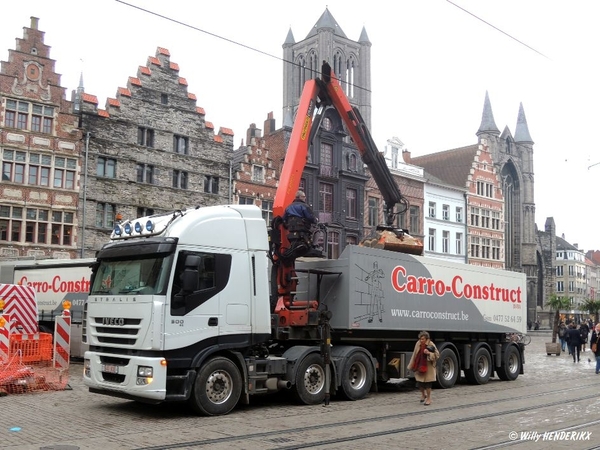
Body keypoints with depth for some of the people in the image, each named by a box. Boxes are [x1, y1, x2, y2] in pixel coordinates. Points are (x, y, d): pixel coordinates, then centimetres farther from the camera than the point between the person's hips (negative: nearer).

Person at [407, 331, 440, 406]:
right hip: (419, 367, 4)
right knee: (419, 383, 6)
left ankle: (428, 398, 18)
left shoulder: (431, 345, -12)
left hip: (428, 367, -4)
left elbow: (437, 355, -11)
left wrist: (429, 353, -27)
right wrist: (412, 366, 12)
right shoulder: (418, 344, 0)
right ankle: (423, 395, 34)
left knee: (427, 383, 2)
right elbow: (415, 355, 10)